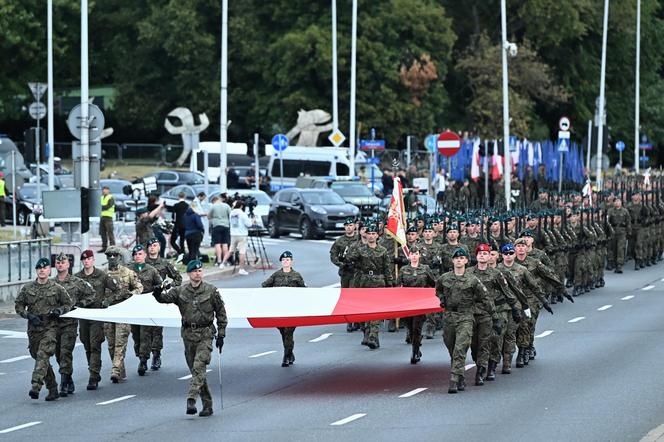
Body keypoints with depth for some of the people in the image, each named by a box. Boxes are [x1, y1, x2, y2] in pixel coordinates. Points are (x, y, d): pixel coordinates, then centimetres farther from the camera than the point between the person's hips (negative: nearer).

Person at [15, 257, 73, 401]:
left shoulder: (57, 288, 1)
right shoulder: (27, 288, 6)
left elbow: (68, 304, 11)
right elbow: (18, 306, 11)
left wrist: (59, 311, -9)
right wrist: (28, 315, -6)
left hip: (50, 327, -4)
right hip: (33, 328, 4)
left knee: (43, 356, -21)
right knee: (38, 357, 10)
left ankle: (36, 386, -31)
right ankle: (53, 389, 21)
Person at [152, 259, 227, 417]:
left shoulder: (211, 290, 0)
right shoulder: (180, 291, 4)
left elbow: (221, 312, 5)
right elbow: (165, 298, -6)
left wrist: (221, 334, 3)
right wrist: (158, 293, -30)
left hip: (205, 334, -3)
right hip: (188, 334, 3)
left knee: (199, 367, -19)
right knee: (195, 370, 7)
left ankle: (191, 400, -27)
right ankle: (207, 404, 16)